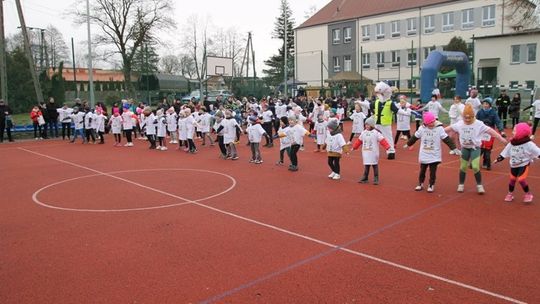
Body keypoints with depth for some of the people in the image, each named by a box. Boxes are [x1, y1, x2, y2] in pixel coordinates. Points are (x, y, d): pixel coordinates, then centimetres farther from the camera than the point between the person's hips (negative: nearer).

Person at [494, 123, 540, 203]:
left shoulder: (528, 144, -19)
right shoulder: (511, 143, -5)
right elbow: (505, 152, 6)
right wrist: (499, 159, 8)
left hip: (524, 165, -5)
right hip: (513, 165, 5)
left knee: (521, 179, -12)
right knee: (512, 179, 11)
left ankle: (528, 194, 10)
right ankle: (510, 193, 27)